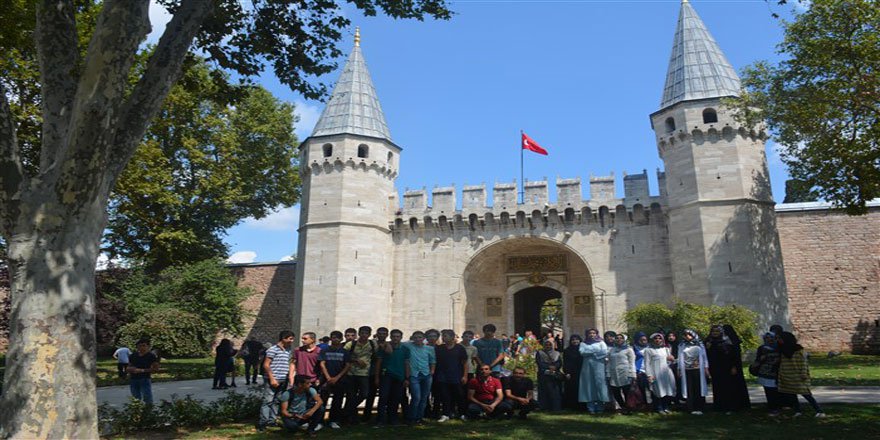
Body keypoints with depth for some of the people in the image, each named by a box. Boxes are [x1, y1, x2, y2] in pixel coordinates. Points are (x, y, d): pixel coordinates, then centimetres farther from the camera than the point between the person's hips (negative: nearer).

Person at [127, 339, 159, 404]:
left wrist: (142, 370, -16)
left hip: (145, 380, -5)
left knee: (148, 399, -11)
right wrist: (130, 369, -4)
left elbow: (156, 368, -9)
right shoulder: (132, 356, 11)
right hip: (133, 380, 5)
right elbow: (128, 368, 21)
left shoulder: (152, 356, -4)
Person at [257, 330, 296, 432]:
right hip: (272, 380, -7)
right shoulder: (273, 349, -9)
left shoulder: (288, 351, 14)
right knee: (268, 401, -6)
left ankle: (271, 421, 20)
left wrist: (290, 376, 11)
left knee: (276, 401, 12)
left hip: (283, 381, 7)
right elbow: (266, 365, -11)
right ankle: (262, 422, -1)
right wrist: (272, 379, -14)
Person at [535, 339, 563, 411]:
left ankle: (556, 408, -3)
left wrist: (554, 367, -18)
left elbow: (560, 363, 2)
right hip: (544, 376, -2)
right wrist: (549, 367, -15)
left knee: (556, 392, -5)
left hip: (555, 376, 2)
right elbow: (539, 363, -3)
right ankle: (545, 408, -5)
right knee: (545, 392, -7)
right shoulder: (539, 353, 11)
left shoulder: (557, 353, 17)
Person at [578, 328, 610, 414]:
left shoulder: (601, 342, 14)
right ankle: (591, 408, -3)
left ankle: (600, 407, -5)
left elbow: (605, 352, -3)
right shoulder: (583, 343, 16)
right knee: (589, 385, -4)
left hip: (599, 366, -1)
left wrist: (590, 352, -3)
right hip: (587, 366, 1)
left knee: (600, 383, -8)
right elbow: (582, 352, -3)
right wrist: (597, 351, -4)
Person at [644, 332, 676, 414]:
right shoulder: (648, 350, 5)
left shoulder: (666, 349, 21)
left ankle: (666, 407, 13)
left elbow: (670, 361, 27)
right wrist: (649, 375, -11)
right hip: (656, 374, -4)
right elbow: (647, 363, -2)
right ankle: (659, 408, 1)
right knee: (658, 391, -8)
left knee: (668, 390, 0)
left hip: (667, 373, 4)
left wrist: (672, 359, 3)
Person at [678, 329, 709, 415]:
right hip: (687, 370, 0)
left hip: (698, 370, 0)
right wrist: (679, 369, 6)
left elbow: (704, 356, 9)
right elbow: (680, 358, 10)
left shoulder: (699, 344, 10)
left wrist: (706, 368, 2)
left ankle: (699, 408, 2)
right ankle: (691, 408, 0)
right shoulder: (681, 346, 11)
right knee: (689, 390, -2)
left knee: (699, 389, -2)